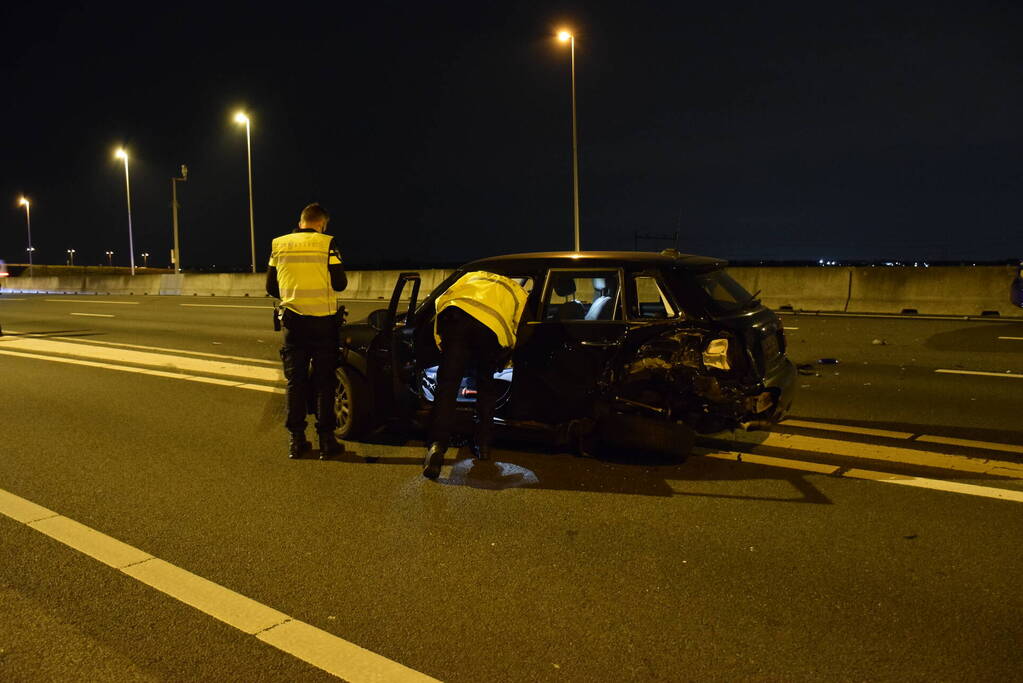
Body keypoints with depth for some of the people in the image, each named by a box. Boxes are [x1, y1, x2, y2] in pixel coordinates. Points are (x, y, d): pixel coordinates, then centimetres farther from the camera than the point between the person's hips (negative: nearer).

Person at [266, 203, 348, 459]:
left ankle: (296, 439, 13)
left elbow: (271, 287, 8)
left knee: (295, 380, 11)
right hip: (323, 320, -3)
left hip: (293, 321, 3)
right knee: (325, 381, 6)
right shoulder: (326, 244, -7)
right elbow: (339, 284, -8)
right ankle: (326, 439, 7)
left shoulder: (279, 244, 4)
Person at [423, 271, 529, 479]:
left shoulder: (473, 276, 42)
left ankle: (437, 445, -15)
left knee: (447, 385, 0)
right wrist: (502, 363, 38)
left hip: (455, 313, 1)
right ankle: (482, 444, 24)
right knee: (487, 387, 20)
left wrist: (443, 349, 28)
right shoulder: (520, 294, 38)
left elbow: (442, 300, 26)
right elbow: (517, 332, 25)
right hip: (493, 324, 0)